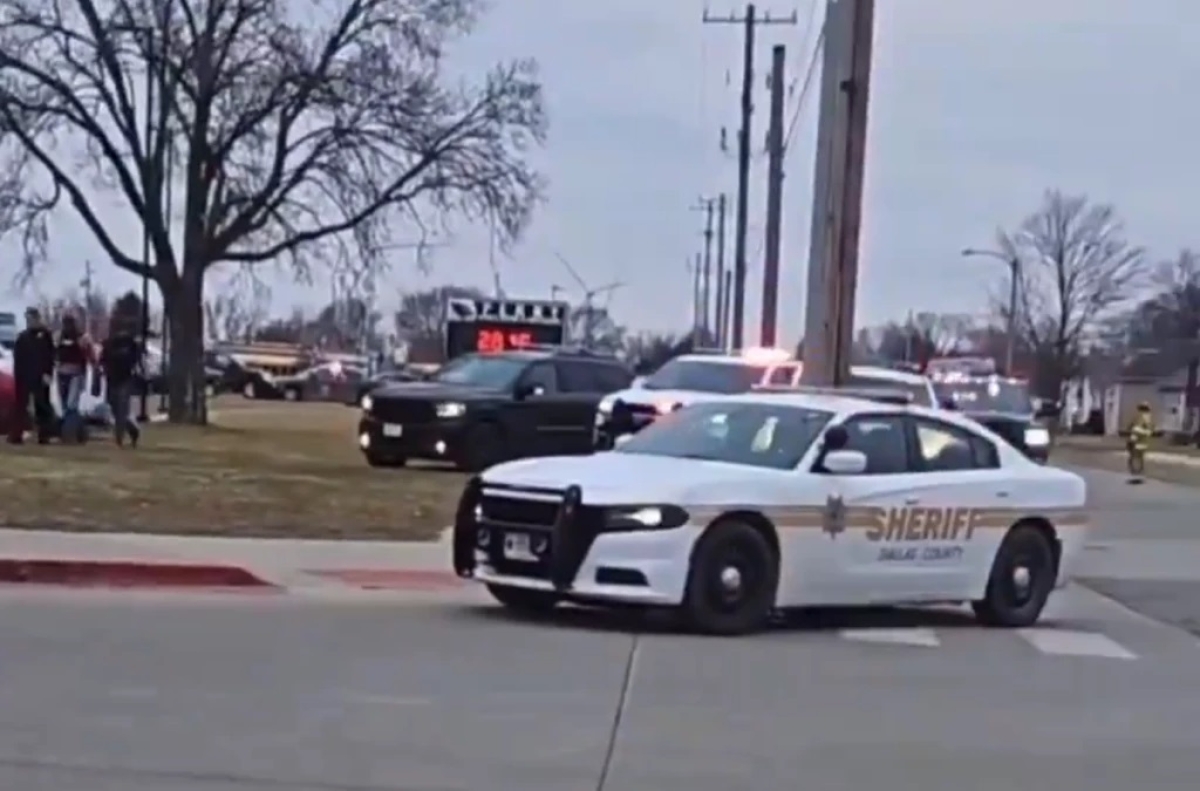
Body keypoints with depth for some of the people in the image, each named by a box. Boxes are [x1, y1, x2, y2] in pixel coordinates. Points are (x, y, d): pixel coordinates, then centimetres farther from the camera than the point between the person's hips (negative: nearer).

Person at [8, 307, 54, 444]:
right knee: (21, 406, 1)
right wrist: (17, 375, 1)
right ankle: (16, 435, 0)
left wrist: (47, 373, -15)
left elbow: (50, 356, -5)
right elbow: (17, 358, 10)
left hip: (40, 377, -3)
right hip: (24, 376, 3)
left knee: (42, 406, 3)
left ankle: (44, 435, 5)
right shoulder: (22, 337, 11)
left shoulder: (45, 335, 0)